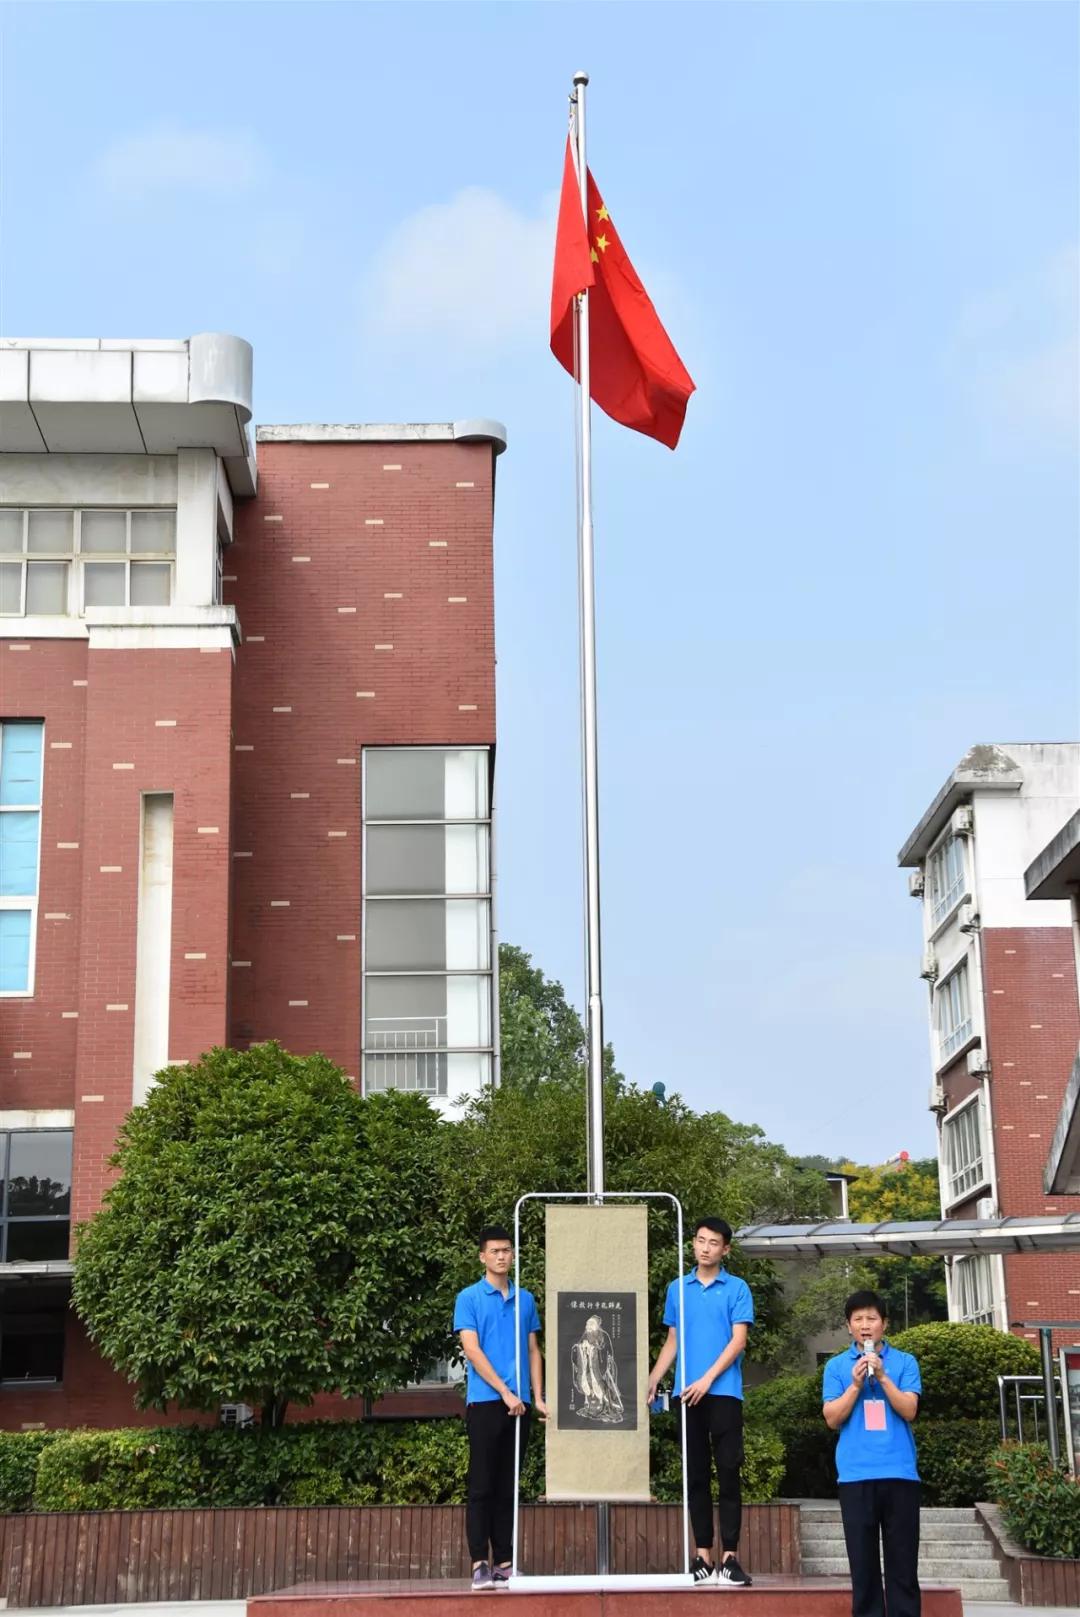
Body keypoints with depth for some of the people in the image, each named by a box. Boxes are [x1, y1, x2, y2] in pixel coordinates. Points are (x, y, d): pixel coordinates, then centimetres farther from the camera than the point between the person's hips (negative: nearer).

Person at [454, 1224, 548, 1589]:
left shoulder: (526, 1300, 13)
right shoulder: (469, 1298, 0)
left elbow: (533, 1351, 15)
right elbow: (471, 1349, -8)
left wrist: (538, 1397, 5)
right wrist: (504, 1392, -13)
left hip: (518, 1404, 4)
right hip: (484, 1400, -4)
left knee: (508, 1486, 8)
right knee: (482, 1485, -4)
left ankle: (504, 1562, 11)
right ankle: (480, 1564, -3)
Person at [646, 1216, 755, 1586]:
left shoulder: (737, 1289, 1)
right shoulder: (678, 1289, 12)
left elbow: (738, 1340, -6)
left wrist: (707, 1379, -15)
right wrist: (652, 1382, 10)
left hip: (723, 1392, -3)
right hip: (687, 1394, 3)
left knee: (728, 1473, -4)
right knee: (696, 1474, 6)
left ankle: (729, 1557, -3)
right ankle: (702, 1556, 10)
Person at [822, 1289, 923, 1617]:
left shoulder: (905, 1362, 7)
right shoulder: (836, 1366, 9)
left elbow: (909, 1410, -3)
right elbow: (832, 1418, 2)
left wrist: (882, 1376, -12)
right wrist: (855, 1384, -10)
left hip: (899, 1472, 0)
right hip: (855, 1475, 0)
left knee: (903, 1559, 2)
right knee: (863, 1559, 3)